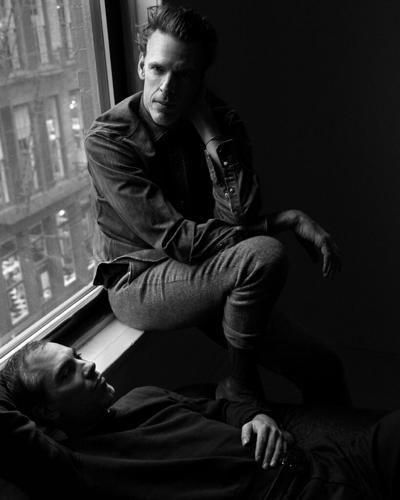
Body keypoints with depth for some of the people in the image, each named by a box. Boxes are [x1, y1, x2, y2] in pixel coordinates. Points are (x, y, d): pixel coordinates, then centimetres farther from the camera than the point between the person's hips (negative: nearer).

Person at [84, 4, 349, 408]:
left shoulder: (221, 123, -2)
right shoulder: (108, 140, -16)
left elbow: (239, 218, -16)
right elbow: (177, 240, -23)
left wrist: (209, 131, -21)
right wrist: (288, 221, -21)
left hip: (204, 279, 5)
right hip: (139, 284, -5)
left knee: (322, 367, -2)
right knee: (264, 256, -30)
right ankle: (239, 388, -7)